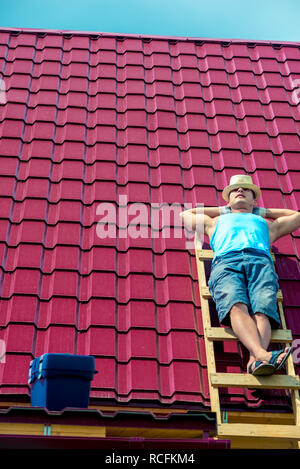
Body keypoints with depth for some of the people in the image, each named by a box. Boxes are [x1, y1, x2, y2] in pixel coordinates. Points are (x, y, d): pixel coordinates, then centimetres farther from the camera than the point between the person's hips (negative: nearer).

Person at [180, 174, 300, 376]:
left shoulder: (267, 224, 45)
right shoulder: (216, 222, 44)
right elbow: (185, 215, 57)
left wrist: (262, 212, 56)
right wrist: (223, 210, 56)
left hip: (261, 262, 1)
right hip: (225, 262, -1)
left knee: (263, 311, -31)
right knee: (237, 307, -35)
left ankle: (255, 360, -55)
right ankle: (262, 354, -57)